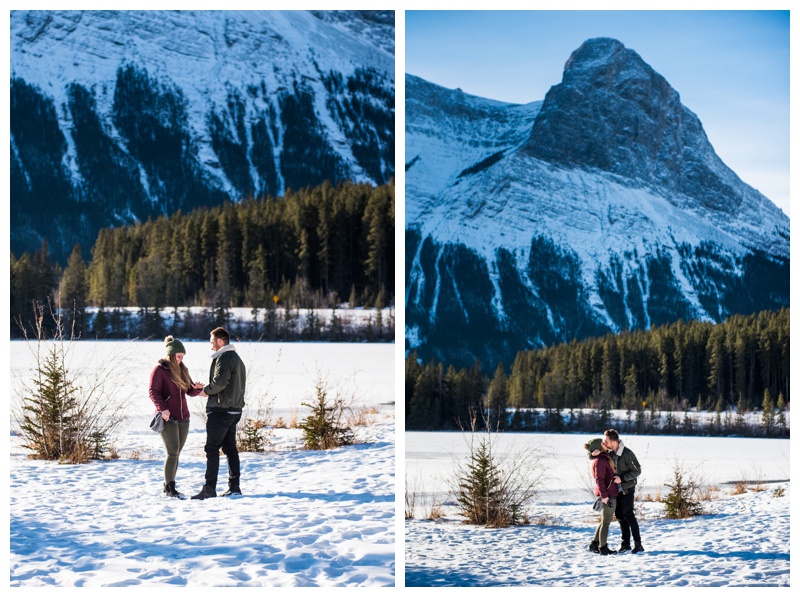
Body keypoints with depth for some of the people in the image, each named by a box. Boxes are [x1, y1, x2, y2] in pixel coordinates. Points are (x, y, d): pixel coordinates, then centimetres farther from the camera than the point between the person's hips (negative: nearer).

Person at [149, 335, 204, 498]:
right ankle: (169, 488, -7)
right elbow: (153, 392, -14)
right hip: (167, 418, -7)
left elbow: (190, 392, 15)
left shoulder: (182, 370, 14)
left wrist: (196, 387, -8)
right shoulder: (159, 370, -7)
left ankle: (169, 486, 17)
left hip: (183, 417, 7)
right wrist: (162, 408, -29)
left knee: (176, 453, 9)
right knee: (173, 452, -11)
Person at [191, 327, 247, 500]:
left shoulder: (223, 358, -13)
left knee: (212, 448, -7)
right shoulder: (237, 359, 18)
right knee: (230, 448, 12)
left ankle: (209, 489, -9)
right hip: (235, 409, 10)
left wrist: (206, 391, -8)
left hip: (220, 410, -10)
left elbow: (219, 382, -26)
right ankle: (234, 487, 11)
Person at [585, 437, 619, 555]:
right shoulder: (600, 461, -17)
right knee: (606, 522, -1)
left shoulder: (602, 458, 13)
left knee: (604, 521, 19)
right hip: (608, 494, -10)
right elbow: (599, 479, -23)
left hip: (607, 494, 10)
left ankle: (594, 544, 24)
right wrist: (604, 496, -25)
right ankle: (603, 548, 5)